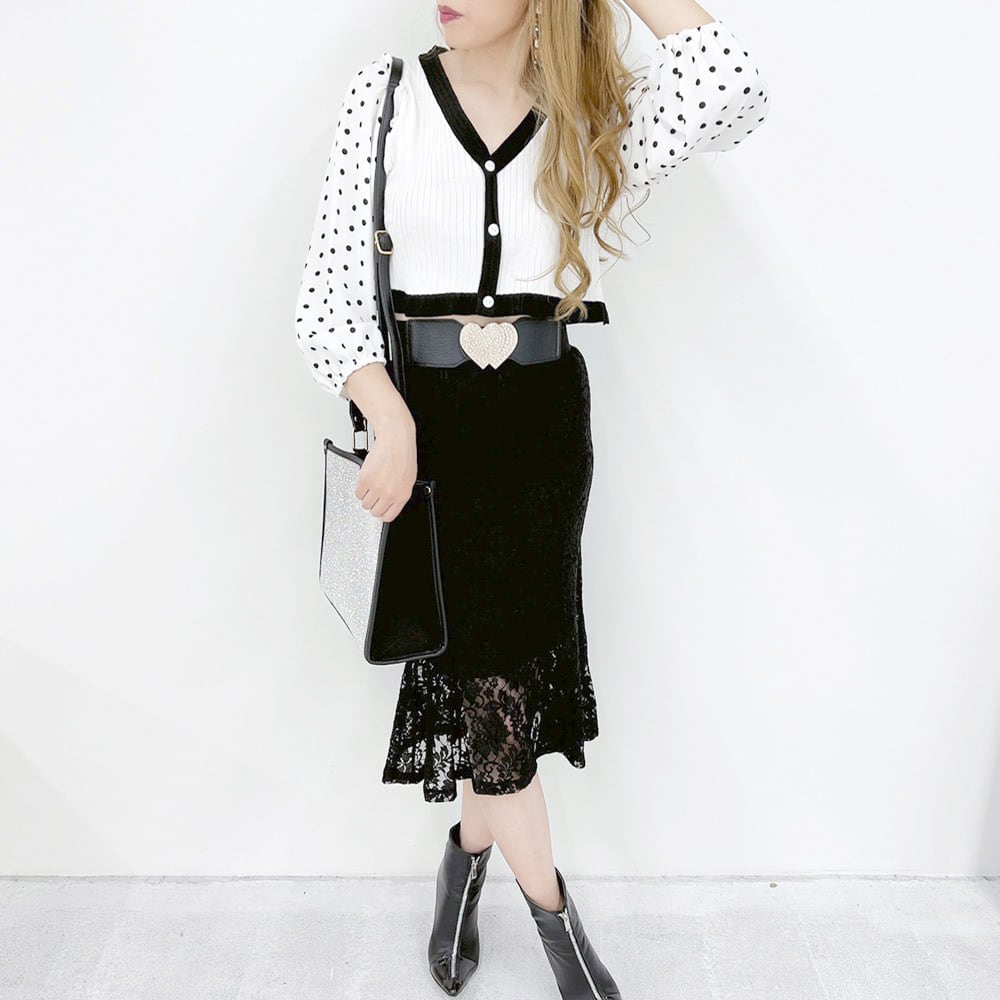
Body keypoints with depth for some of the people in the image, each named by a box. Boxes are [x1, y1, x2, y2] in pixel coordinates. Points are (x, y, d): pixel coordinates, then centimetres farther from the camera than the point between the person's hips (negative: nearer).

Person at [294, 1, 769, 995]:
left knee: (492, 656, 4)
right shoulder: (385, 95, 1)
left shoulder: (599, 115, 4)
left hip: (545, 417, 1)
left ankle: (470, 852, 34)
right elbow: (328, 287, -4)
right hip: (426, 414, -1)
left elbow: (733, 94, -17)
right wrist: (390, 417, -18)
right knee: (485, 662, -2)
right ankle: (551, 910, 20)